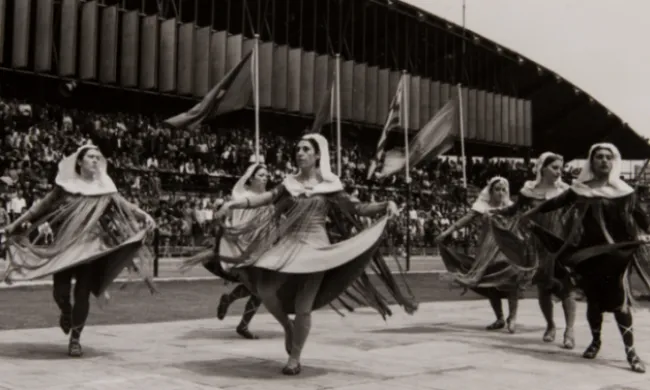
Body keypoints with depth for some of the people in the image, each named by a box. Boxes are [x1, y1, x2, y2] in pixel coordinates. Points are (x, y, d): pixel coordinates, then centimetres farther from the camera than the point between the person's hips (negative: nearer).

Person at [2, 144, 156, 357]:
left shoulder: (104, 188, 2)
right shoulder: (65, 185, 1)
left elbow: (124, 205, -4)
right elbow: (43, 206, 9)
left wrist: (144, 215, -21)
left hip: (89, 246, 0)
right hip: (63, 244, 0)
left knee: (82, 293, -2)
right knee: (60, 290, -4)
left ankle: (75, 339, 13)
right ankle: (66, 312, 33)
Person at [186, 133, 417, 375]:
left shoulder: (329, 186, 2)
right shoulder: (289, 184, 10)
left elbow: (357, 209, 3)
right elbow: (263, 199, 4)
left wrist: (385, 205, -11)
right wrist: (233, 204, -7)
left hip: (315, 248, -3)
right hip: (287, 245, 3)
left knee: (303, 307, -4)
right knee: (265, 291, -9)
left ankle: (295, 359, 15)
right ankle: (288, 327, 20)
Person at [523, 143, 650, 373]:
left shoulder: (623, 190, 3)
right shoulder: (580, 189, 4)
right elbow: (556, 203, 13)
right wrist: (528, 214, 19)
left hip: (615, 252, -2)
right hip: (588, 251, 2)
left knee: (619, 300, -11)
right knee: (593, 299, 11)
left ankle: (631, 352, -7)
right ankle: (595, 341, 31)